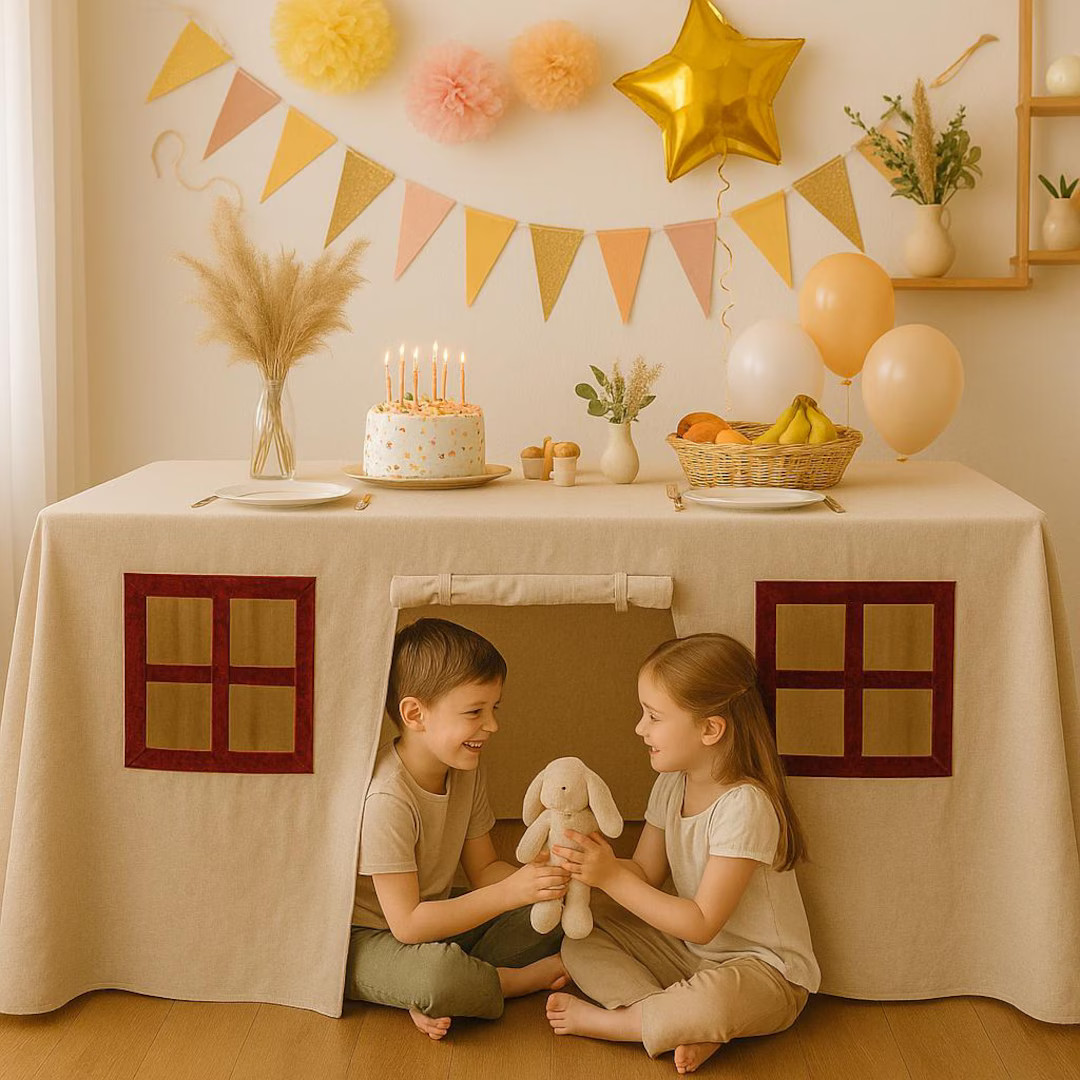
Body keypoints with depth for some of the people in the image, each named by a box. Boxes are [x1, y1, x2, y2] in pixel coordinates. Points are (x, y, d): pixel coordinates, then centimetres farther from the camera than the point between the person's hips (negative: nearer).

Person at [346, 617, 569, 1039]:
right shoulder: (386, 800, -29)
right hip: (366, 941, -9)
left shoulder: (465, 770, -2)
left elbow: (484, 869, 4)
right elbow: (407, 924, -29)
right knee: (438, 973, -39)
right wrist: (510, 892, -32)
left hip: (431, 922, 9)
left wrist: (534, 875, -19)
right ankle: (527, 978, -8)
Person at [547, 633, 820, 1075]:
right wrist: (599, 864, -17)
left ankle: (603, 1019, -14)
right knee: (580, 941, -4)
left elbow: (702, 923, -25)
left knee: (713, 1001, -41)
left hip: (766, 971, -8)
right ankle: (691, 1033, -20)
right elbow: (646, 872, 4)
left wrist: (614, 877, -26)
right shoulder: (671, 785, 0)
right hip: (692, 952, 9)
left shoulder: (744, 805, -26)